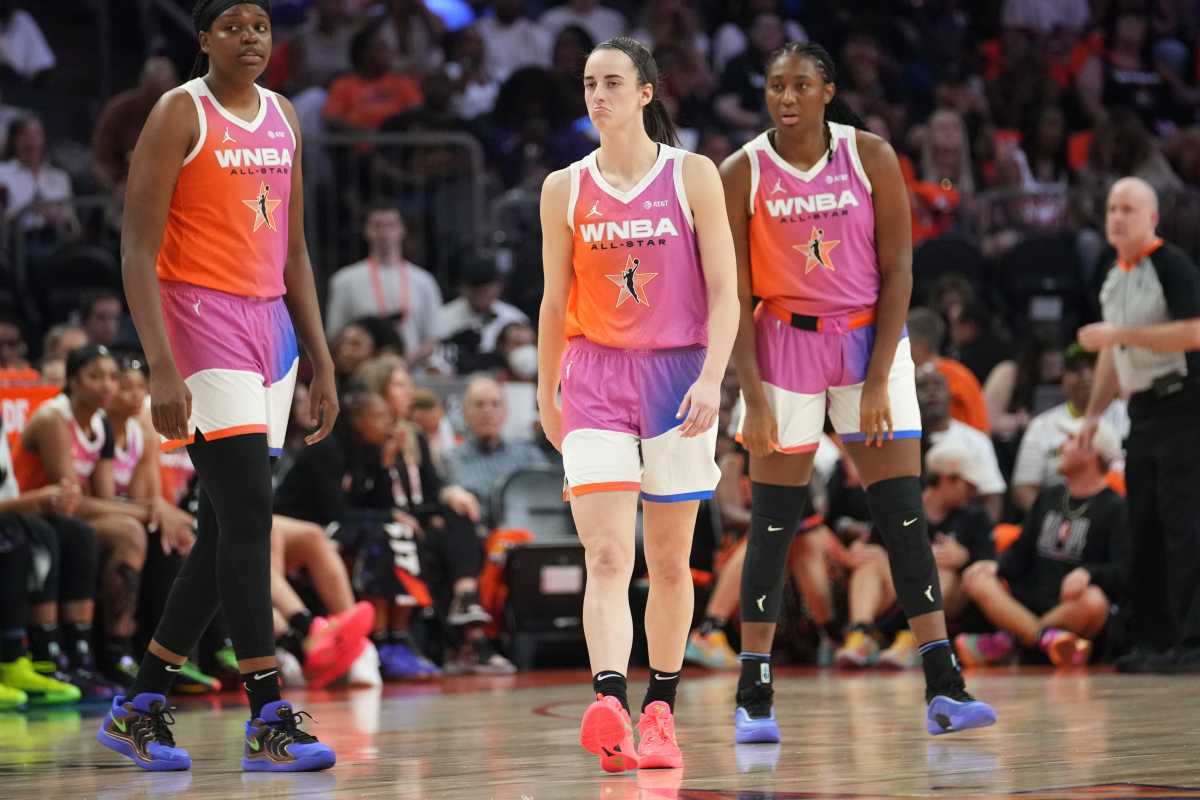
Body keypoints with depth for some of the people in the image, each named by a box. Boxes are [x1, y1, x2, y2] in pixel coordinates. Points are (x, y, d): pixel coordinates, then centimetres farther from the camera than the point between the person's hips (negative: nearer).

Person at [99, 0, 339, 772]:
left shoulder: (282, 116, 14)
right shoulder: (179, 115, -7)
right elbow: (138, 252, -12)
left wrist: (322, 362, 15)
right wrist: (163, 370, -20)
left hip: (270, 326, 8)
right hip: (202, 320, -8)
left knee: (225, 529, 7)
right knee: (249, 511, -14)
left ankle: (140, 709, 16)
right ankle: (268, 721, -14)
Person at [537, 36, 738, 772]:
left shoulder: (693, 177, -1)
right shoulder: (565, 189, 5)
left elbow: (724, 292, -4)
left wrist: (712, 378, -16)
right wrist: (546, 395, 16)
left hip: (678, 374, -1)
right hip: (595, 379, 1)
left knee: (669, 560, 8)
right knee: (606, 557, -15)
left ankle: (661, 711, 19)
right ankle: (610, 707, -29)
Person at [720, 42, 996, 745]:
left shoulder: (871, 157, -5)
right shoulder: (743, 173, -5)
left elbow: (897, 272, -4)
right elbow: (736, 294, -2)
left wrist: (878, 380, -10)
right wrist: (754, 394, -10)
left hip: (872, 339, 1)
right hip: (784, 344, 0)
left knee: (904, 515, -4)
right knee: (774, 521, -2)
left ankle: (944, 689, -4)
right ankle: (754, 698, 4)